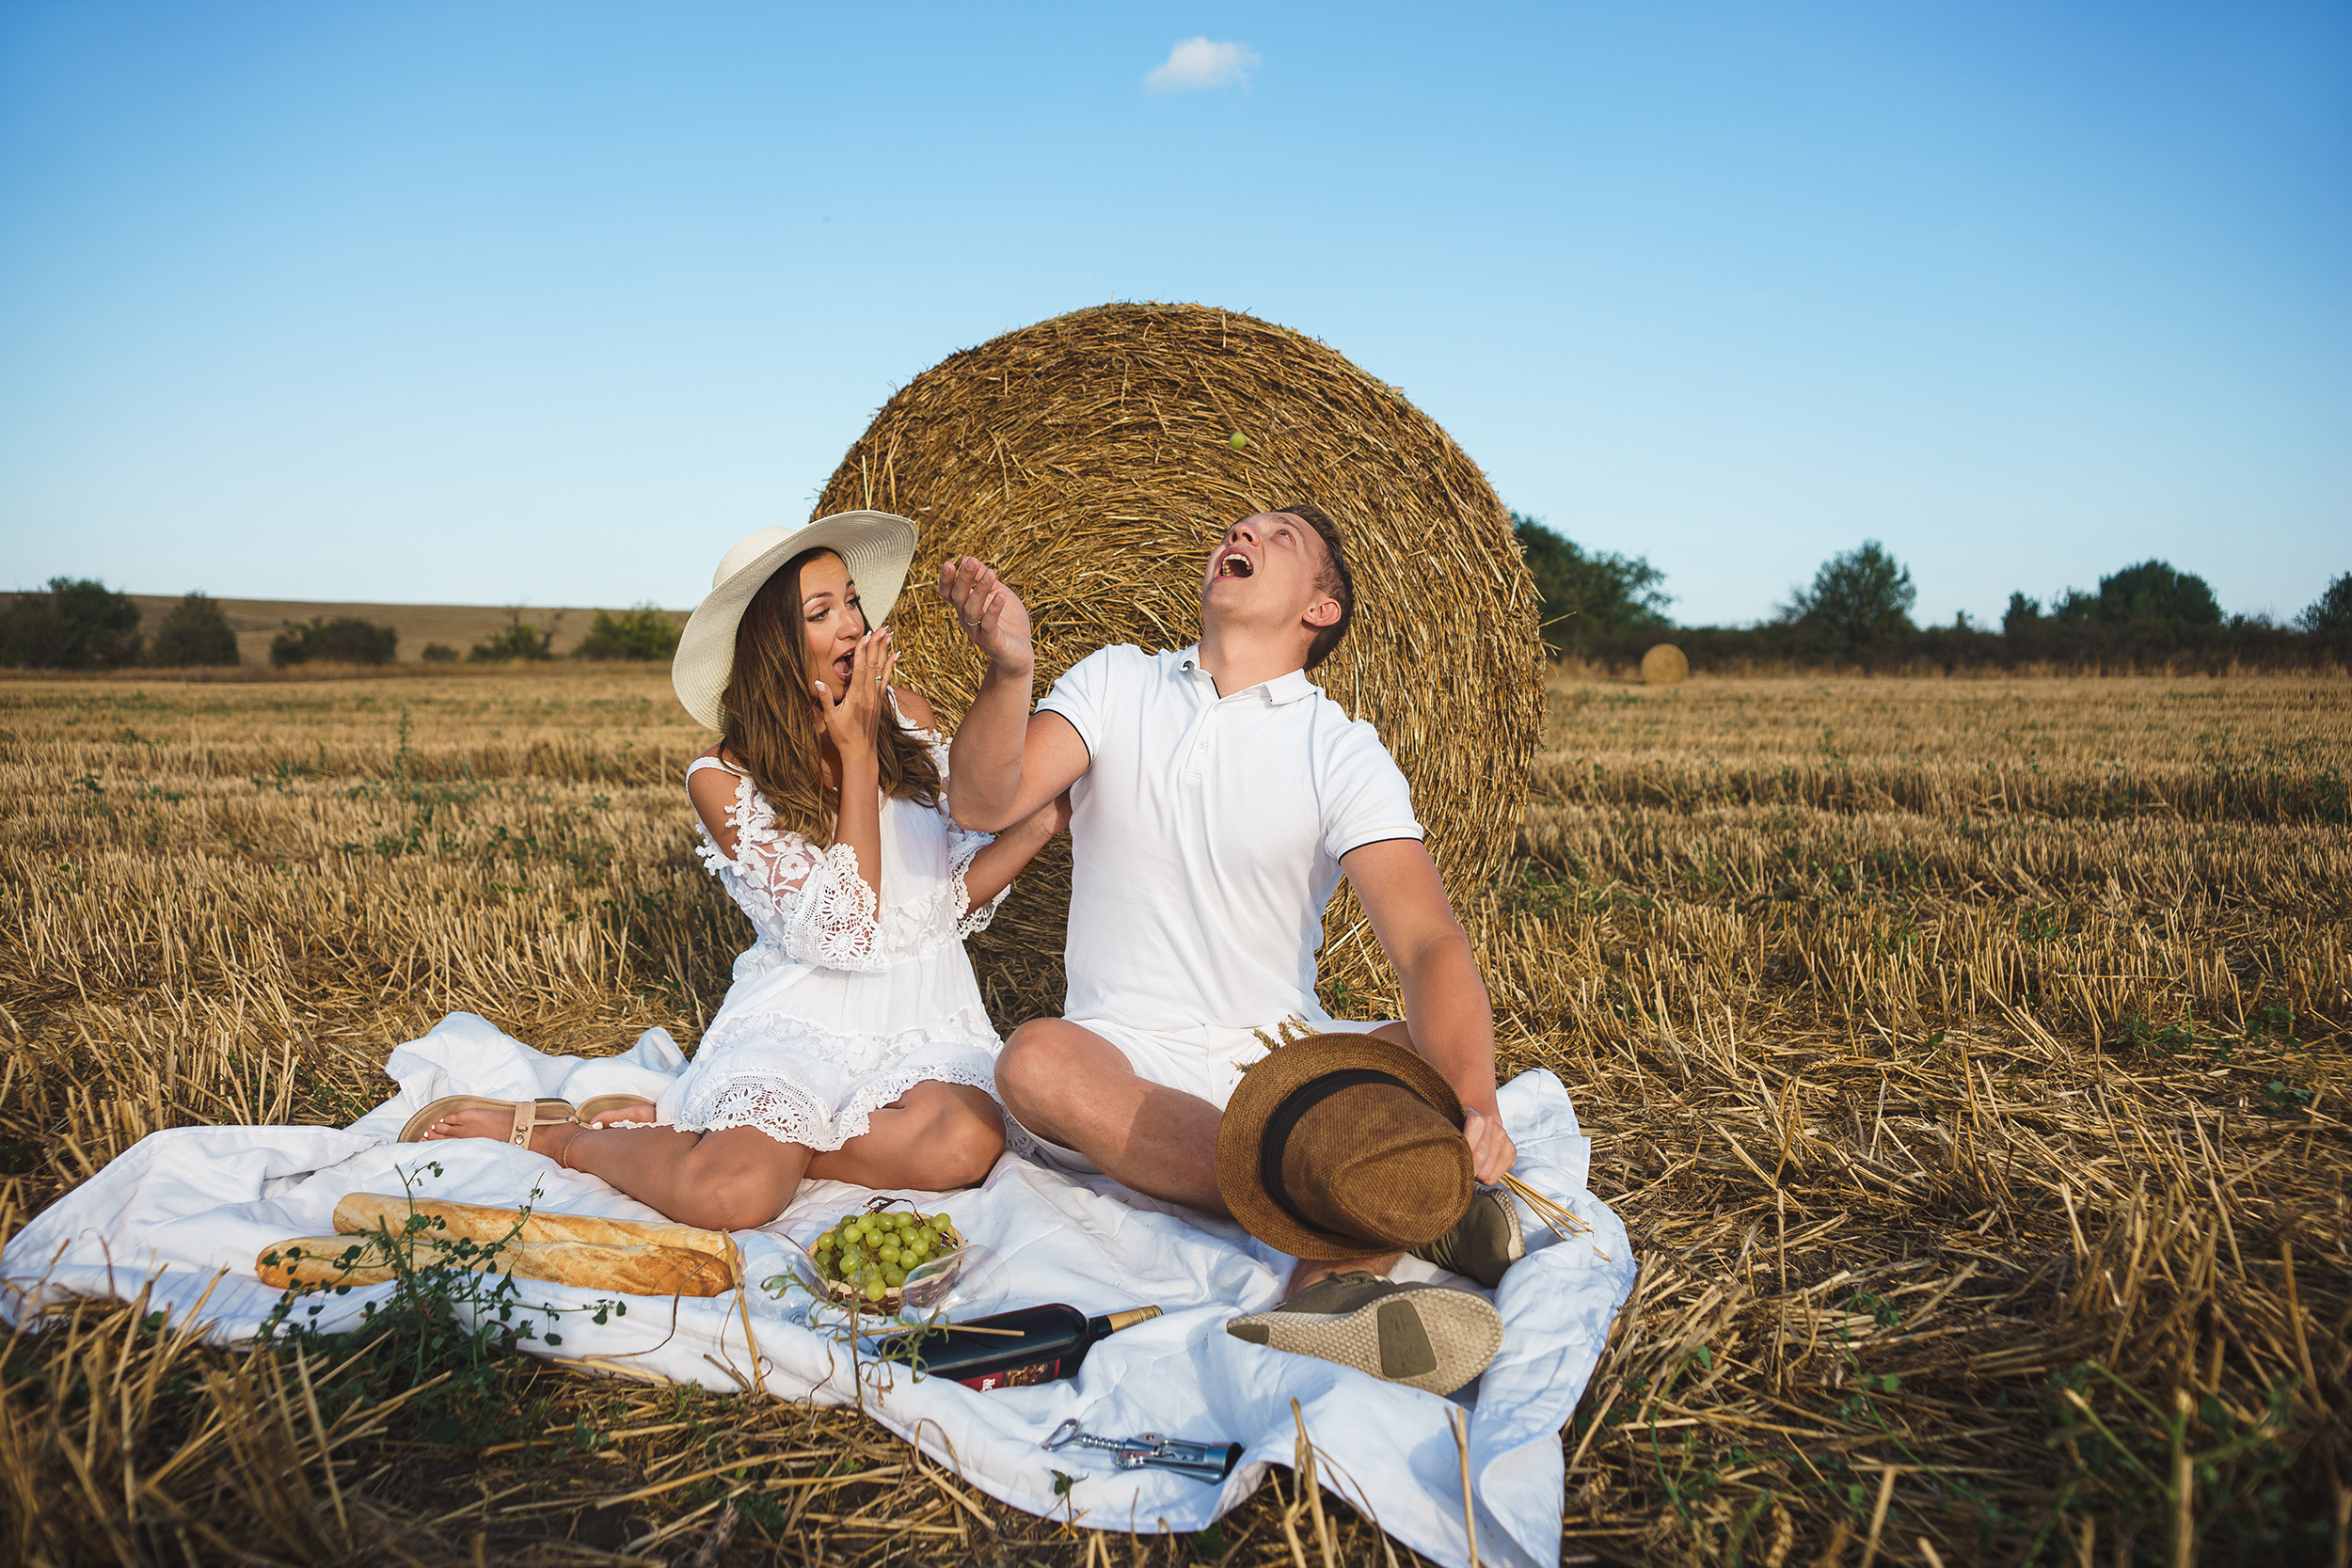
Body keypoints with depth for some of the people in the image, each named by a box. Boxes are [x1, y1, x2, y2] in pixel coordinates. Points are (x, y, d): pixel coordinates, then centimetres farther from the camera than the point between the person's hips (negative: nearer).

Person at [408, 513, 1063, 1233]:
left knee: (961, 1142, -34)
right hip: (795, 1019, -4)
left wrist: (1041, 822, -7)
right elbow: (845, 934, -16)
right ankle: (553, 1133, 1)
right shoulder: (724, 780, -6)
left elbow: (952, 899, 10)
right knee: (728, 1193, -35)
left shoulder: (909, 718, 6)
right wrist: (858, 755, -14)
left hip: (927, 1022, 4)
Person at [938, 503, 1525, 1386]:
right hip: (1127, 1057, 1)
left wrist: (1471, 1101, -36)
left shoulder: (1343, 752, -3)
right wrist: (1009, 669, -29)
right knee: (1037, 1059, -33)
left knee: (1447, 1054, -25)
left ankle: (1342, 1269, -49)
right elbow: (983, 805, -9)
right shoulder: (1115, 682, 5)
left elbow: (1427, 942, -17)